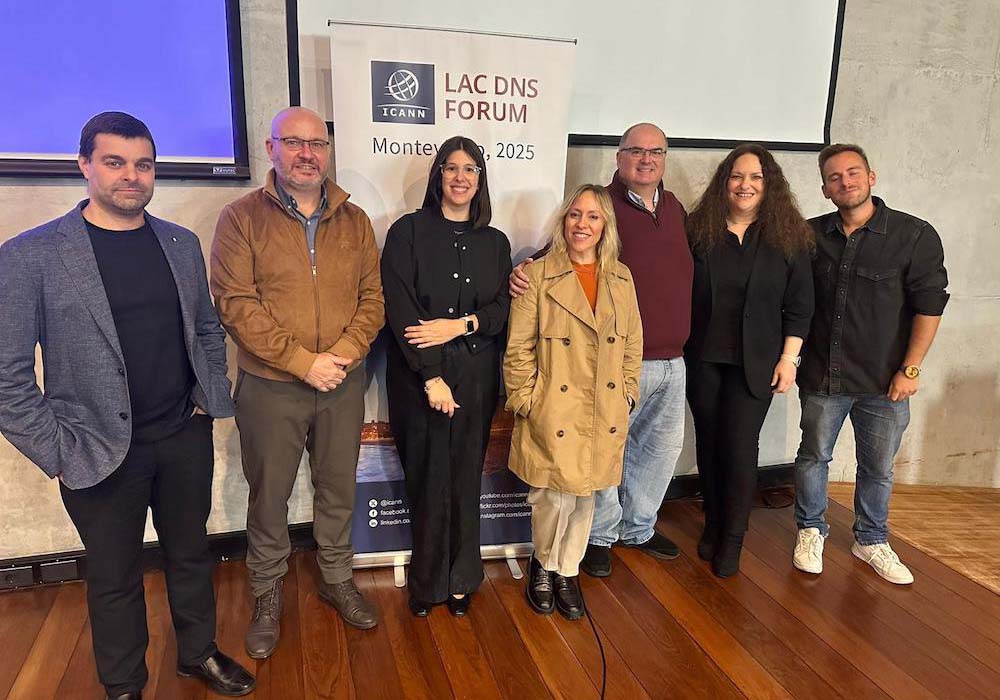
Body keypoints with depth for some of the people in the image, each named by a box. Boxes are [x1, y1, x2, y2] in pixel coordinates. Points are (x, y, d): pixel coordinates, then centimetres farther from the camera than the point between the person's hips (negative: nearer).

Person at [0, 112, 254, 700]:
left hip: (186, 437, 4)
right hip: (102, 451, -3)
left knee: (191, 553, 19)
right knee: (115, 577, 14)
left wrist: (213, 398, 5)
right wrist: (57, 452, -11)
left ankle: (199, 653, 42)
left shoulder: (182, 244, 3)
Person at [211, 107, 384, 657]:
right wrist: (303, 362, -18)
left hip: (343, 383, 3)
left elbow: (372, 296, 2)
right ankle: (267, 596, 33)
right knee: (269, 495, 12)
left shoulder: (353, 220, 6)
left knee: (338, 488, 16)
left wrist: (343, 354, -13)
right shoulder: (242, 218, -5)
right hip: (270, 386, -3)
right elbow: (236, 303, -13)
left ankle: (336, 579, 37)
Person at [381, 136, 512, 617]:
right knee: (426, 480, 4)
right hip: (418, 374, -2)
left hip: (476, 374, 3)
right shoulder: (408, 231, -1)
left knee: (465, 479, 9)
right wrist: (431, 377, -15)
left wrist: (460, 325, -13)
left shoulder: (494, 242, 11)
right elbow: (399, 309, -9)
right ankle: (427, 582, 24)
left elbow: (502, 309, 6)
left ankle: (461, 579, 27)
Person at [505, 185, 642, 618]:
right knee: (555, 497, -2)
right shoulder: (537, 276, -6)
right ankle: (543, 564, 28)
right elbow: (519, 349, -6)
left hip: (605, 415, 4)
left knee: (586, 497, 13)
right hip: (554, 414, -4)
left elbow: (633, 345, 13)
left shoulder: (622, 278, 8)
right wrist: (525, 403, -8)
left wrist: (627, 394, 7)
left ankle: (567, 571, 34)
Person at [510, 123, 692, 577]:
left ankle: (637, 528, 36)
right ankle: (600, 536, 24)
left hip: (671, 361, 7)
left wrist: (680, 341, 15)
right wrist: (524, 271, -29)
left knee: (663, 445, 17)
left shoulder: (675, 209, 12)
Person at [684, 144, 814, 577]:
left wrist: (789, 358, -4)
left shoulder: (788, 237, 0)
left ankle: (732, 539, 14)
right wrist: (678, 351, 0)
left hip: (755, 363, -1)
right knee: (709, 442, 11)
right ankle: (713, 524, 29)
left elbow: (799, 305, 1)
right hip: (703, 359, 1)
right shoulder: (698, 230, 0)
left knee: (740, 447, -3)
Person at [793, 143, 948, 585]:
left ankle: (871, 540, 32)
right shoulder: (811, 235, 1)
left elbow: (929, 305, -7)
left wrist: (910, 369, -9)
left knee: (878, 468, 12)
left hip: (884, 382, -1)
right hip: (822, 376, 2)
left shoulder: (915, 235, -7)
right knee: (814, 456, 13)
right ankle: (811, 530, 32)